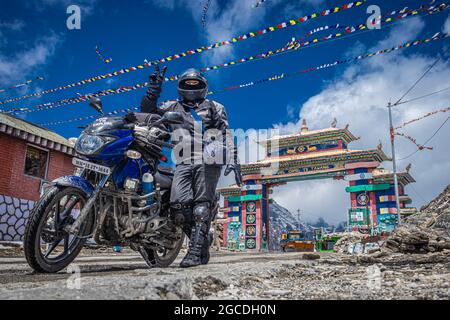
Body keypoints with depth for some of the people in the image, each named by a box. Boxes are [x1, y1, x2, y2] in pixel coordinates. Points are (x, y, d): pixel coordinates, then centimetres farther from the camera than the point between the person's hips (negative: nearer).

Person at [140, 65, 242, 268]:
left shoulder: (214, 108, 19)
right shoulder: (173, 108, 26)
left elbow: (226, 135, 9)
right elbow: (147, 113, 19)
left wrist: (233, 161, -4)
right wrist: (154, 90, 5)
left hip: (208, 162, -2)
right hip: (184, 163, 2)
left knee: (202, 205, -11)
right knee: (178, 206, -14)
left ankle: (196, 251, -14)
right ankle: (203, 241, 2)